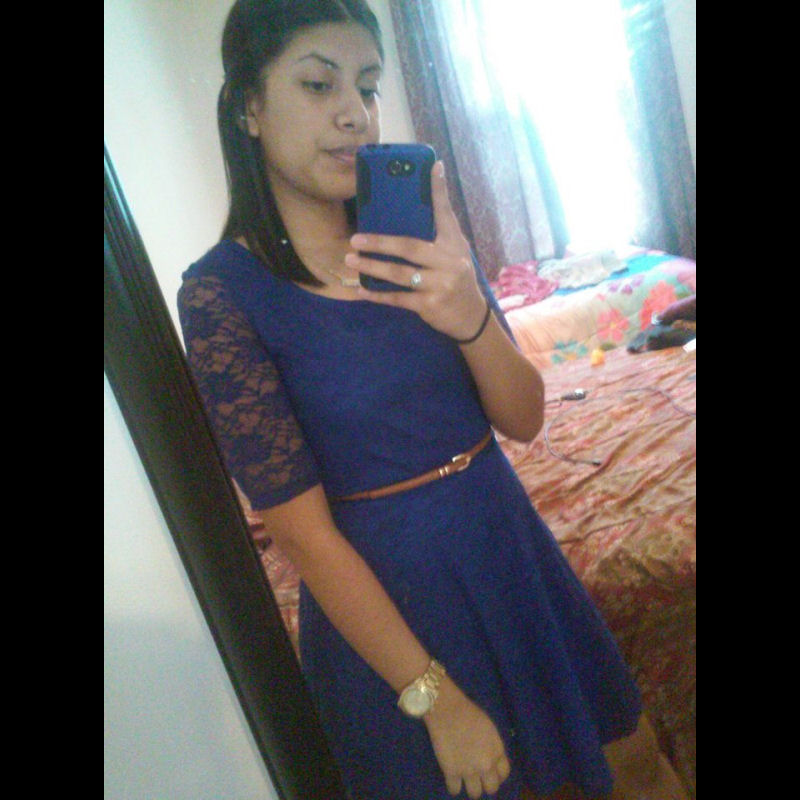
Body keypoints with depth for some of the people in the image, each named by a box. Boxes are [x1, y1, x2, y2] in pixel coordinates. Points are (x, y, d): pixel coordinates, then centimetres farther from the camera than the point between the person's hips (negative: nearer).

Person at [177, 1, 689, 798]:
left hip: (509, 543, 5)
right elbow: (301, 530, -17)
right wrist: (434, 696, -14)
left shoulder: (423, 231, -3)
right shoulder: (221, 291, -15)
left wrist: (471, 316, -26)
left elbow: (524, 420, -5)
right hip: (380, 591, -4)